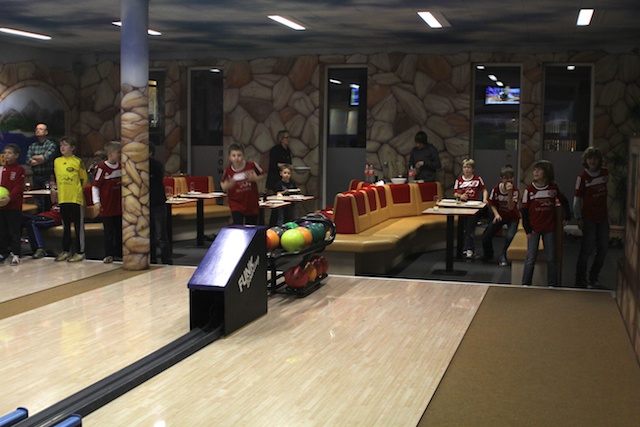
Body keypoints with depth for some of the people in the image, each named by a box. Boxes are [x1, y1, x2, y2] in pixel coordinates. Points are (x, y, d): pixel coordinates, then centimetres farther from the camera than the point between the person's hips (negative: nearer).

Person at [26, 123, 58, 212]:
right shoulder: (32, 146, 13)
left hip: (48, 177, -4)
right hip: (36, 177, 4)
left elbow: (46, 158, -14)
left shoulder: (51, 145, 1)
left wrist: (34, 157, 2)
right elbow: (29, 161, 0)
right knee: (37, 204, 5)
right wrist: (42, 158, -6)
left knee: (48, 202, -4)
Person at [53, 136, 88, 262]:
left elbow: (84, 179, 3)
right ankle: (65, 251, 21)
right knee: (65, 226, 13)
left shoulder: (78, 161, -5)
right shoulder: (57, 161, 8)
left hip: (76, 198, -5)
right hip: (63, 198, 5)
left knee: (79, 226, 1)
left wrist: (77, 190, 5)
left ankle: (80, 252, 6)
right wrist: (58, 191, 16)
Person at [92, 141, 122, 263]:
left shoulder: (121, 167, 6)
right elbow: (95, 186, -8)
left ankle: (119, 253, 21)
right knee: (109, 232, 0)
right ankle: (108, 255, 9)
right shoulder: (102, 167, -11)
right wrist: (96, 201, -16)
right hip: (107, 206, -5)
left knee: (120, 230, 11)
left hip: (120, 205, 5)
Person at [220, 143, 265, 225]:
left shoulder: (252, 165, -12)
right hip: (236, 204, -1)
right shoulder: (228, 171, -10)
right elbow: (223, 187, 5)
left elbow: (262, 175, 4)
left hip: (252, 204, 1)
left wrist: (254, 178, -15)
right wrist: (228, 185, -17)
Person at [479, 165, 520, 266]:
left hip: (512, 217, -2)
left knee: (509, 237, -28)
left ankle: (503, 256, -1)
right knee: (486, 237, -8)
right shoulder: (496, 189, -12)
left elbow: (511, 207, -30)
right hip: (500, 216, 2)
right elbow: (492, 204, 0)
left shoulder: (515, 190, -18)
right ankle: (488, 255, 24)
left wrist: (509, 192, -39)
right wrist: (496, 214, -17)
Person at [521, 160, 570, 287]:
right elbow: (524, 211, -4)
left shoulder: (553, 188, 0)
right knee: (530, 258, 0)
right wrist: (527, 230, -7)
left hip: (549, 229, 2)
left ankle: (552, 284, 16)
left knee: (551, 259, 6)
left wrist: (567, 216, 18)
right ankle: (525, 284, 9)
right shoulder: (529, 189, -6)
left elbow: (564, 201, 19)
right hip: (534, 229, -2)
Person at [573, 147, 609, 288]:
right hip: (589, 219, -6)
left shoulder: (605, 172, 3)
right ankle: (580, 281, 4)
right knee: (587, 249, -5)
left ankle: (593, 278, 26)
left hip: (603, 217, 6)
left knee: (603, 249, 11)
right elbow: (577, 199, -10)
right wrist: (578, 218, -12)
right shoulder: (582, 176, -11)